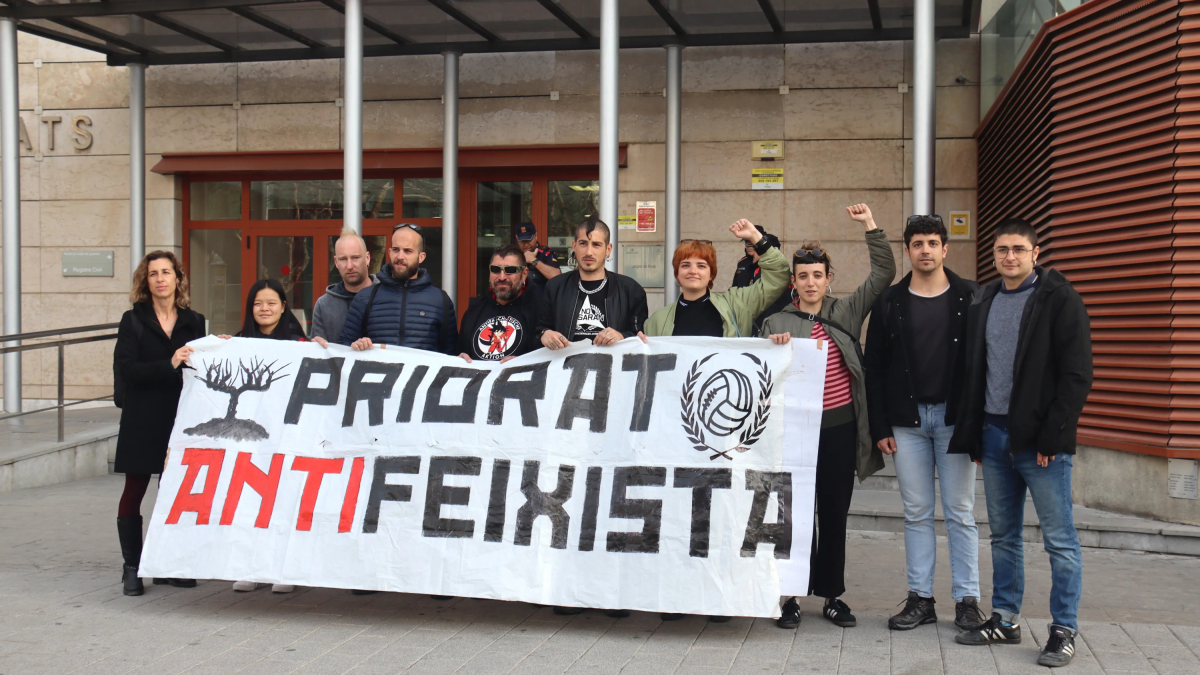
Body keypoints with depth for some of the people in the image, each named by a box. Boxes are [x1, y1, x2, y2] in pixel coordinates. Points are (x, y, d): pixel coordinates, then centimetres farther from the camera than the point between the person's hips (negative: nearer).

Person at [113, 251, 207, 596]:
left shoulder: (193, 322, 10)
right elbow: (126, 369, -11)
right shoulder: (133, 321, 2)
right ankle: (132, 568, 9)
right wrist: (169, 365, -22)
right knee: (134, 490, 1)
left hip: (181, 418, 2)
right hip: (142, 420, -2)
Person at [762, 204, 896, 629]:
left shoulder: (846, 312, 8)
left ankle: (832, 594, 19)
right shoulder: (776, 324, 4)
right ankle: (794, 595, 10)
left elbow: (884, 274, 4)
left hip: (841, 427, 2)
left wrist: (871, 227, -2)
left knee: (835, 513, 9)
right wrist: (774, 350, -16)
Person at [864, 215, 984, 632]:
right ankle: (920, 598, 14)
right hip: (906, 420, 2)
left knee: (960, 512, 3)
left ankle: (967, 600, 10)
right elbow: (874, 369, 6)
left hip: (954, 417, -2)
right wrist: (880, 428, -1)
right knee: (916, 513, 7)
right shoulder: (890, 303, 6)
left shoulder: (969, 297, 2)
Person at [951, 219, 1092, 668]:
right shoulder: (983, 303, 13)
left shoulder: (1060, 299, -5)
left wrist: (1053, 435, -16)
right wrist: (973, 435, 10)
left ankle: (1064, 631, 7)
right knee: (1003, 535, 13)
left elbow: (1077, 374, -10)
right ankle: (1004, 621, 22)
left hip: (1040, 441, -6)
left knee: (1060, 540, -1)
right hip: (995, 436, 6)